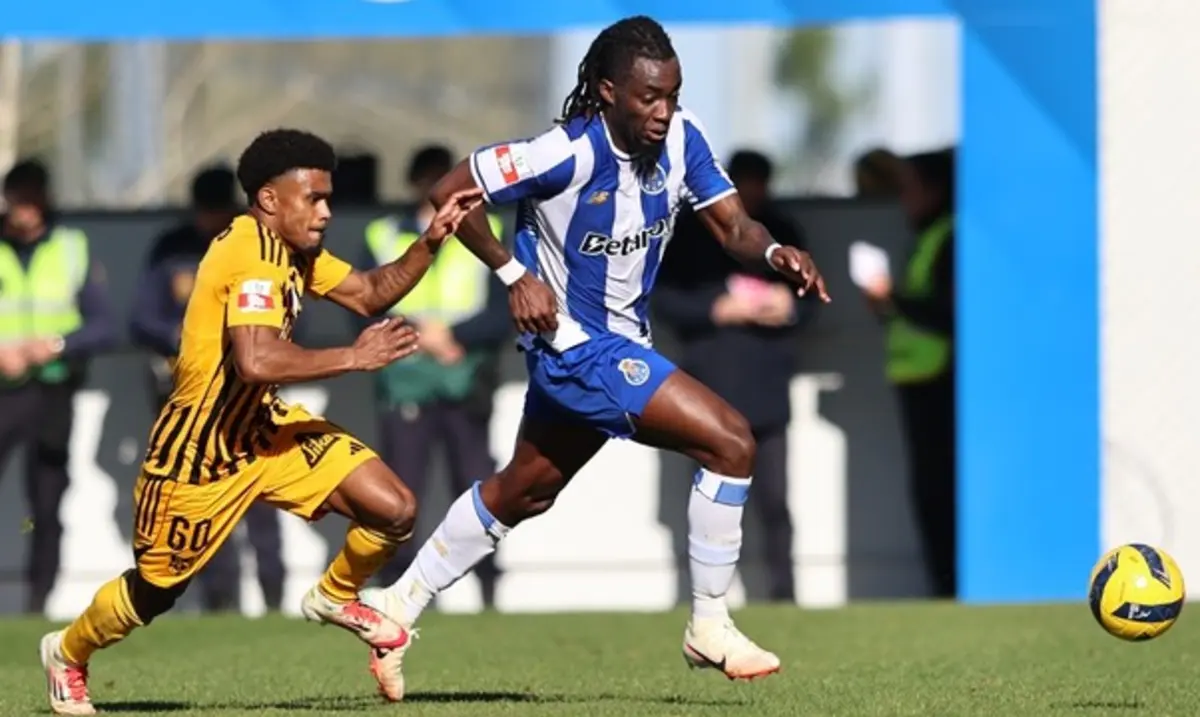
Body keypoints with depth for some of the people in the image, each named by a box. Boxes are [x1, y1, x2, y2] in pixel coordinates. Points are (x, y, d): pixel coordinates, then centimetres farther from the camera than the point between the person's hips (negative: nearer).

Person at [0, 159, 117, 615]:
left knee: (48, 504, 2)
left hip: (52, 392, 2)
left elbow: (104, 327, 3)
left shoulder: (73, 251, 7)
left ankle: (39, 602, 9)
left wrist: (57, 345, -14)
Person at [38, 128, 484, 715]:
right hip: (198, 448, -8)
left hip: (265, 426, 8)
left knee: (394, 511, -7)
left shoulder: (292, 249, 2)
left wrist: (431, 240, -4)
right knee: (154, 592, 9)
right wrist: (355, 357, -31)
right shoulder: (253, 255, -27)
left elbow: (370, 293, 10)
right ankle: (68, 653, 39)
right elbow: (257, 361, -39)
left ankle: (335, 597, 22)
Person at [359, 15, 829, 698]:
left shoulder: (682, 137, -8)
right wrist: (515, 274, -19)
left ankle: (399, 605, 38)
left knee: (525, 490, 24)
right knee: (731, 440, -17)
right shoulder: (568, 154, -25)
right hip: (576, 343, -8)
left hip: (621, 341, 8)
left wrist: (773, 251, -29)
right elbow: (451, 192, -16)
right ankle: (710, 627, -6)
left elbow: (732, 224, -8)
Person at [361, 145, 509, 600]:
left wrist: (451, 334, -12)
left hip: (467, 388, 0)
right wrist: (419, 334, -10)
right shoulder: (383, 238, 12)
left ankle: (490, 593, 2)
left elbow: (502, 315, 2)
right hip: (405, 387, 0)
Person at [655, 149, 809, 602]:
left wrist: (788, 307, -6)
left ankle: (783, 592, 2)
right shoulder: (691, 233, 5)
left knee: (773, 498, -2)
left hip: (767, 383, 1)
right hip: (712, 384, -1)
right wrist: (717, 310, -13)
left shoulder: (780, 233, 12)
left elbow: (807, 292, 17)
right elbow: (665, 298, 1)